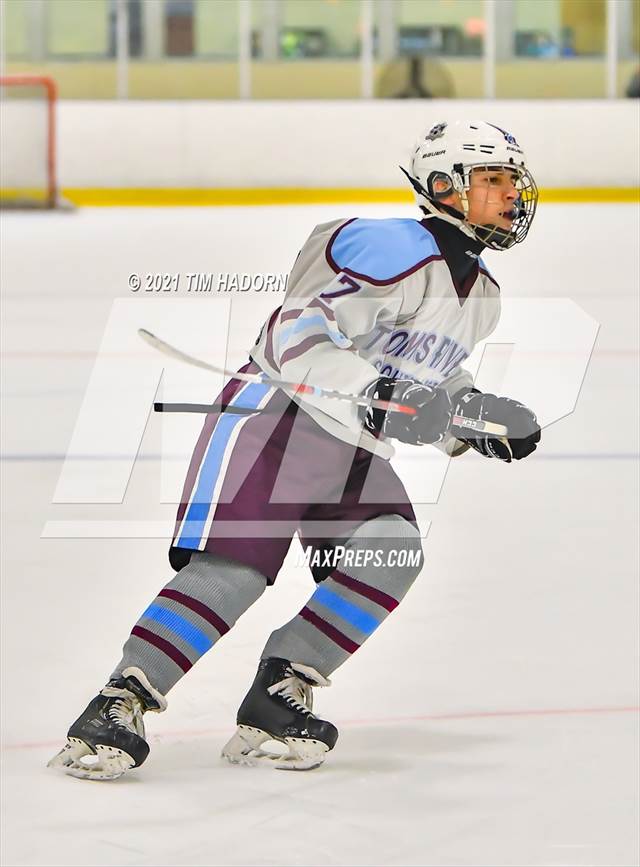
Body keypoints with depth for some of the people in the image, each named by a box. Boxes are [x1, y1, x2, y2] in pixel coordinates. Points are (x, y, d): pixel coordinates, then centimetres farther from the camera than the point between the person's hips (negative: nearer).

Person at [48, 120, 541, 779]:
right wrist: (378, 398, -34)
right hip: (277, 421, -9)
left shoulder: (480, 295, 15)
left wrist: (476, 418, 10)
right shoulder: (396, 252, -17)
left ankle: (273, 703, -9)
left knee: (391, 554, -14)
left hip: (353, 452, 9)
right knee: (233, 569, -20)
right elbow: (298, 336, -25)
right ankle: (116, 708, -17)